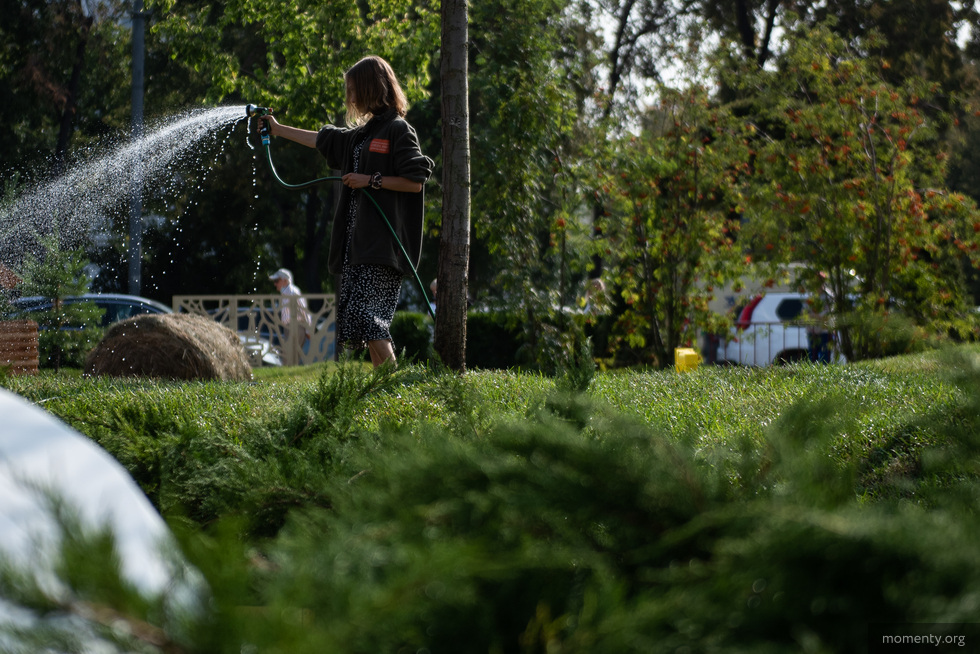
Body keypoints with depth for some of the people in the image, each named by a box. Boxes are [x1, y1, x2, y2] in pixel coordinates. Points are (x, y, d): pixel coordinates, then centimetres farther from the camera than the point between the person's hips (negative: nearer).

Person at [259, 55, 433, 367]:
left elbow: (415, 181, -13)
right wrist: (278, 129, 40)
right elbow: (322, 140, 33)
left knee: (365, 313, -18)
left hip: (382, 242, -9)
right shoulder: (362, 134, 20)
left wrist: (371, 180, -13)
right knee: (354, 316, 4)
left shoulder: (398, 130, -6)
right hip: (358, 242, 9)